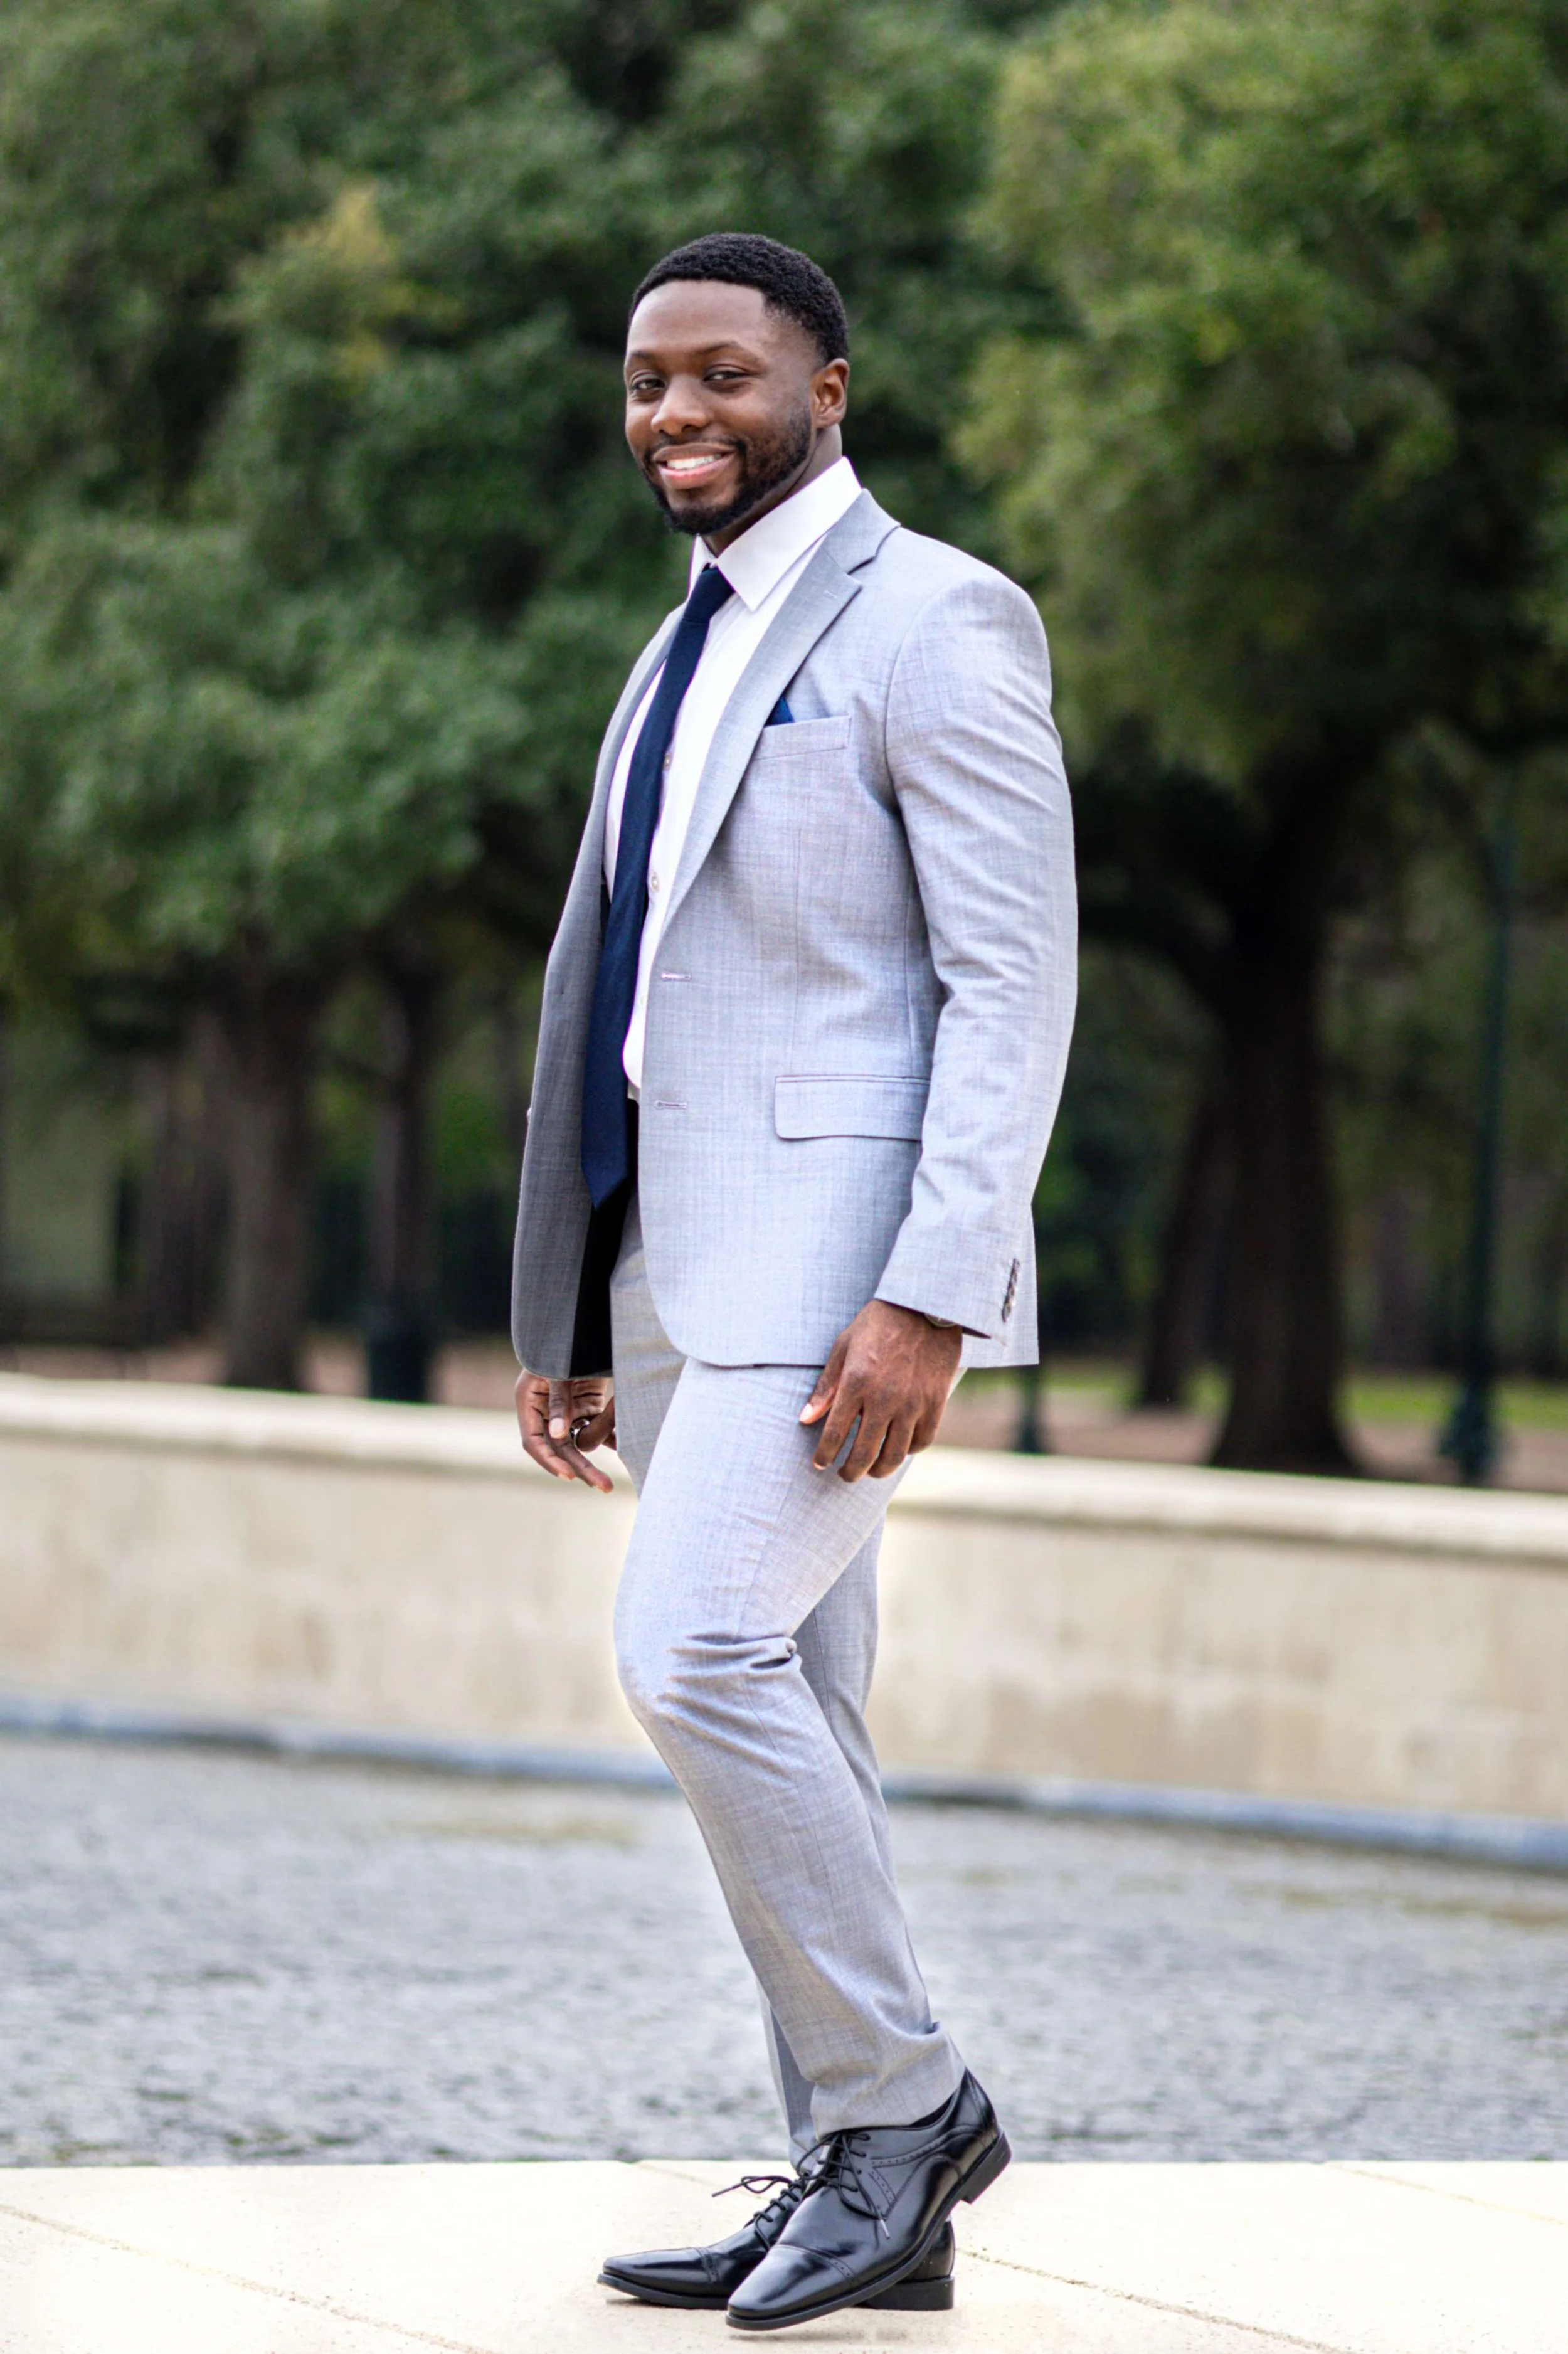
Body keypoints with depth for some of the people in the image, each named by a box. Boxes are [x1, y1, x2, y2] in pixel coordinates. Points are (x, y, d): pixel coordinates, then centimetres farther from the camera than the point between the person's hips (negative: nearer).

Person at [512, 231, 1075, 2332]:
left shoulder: (934, 625, -7)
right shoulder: (699, 650, 20)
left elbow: (1016, 987, -14)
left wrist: (927, 1298, -22)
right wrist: (584, 1318, 18)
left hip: (846, 1252, -9)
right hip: (690, 1267, 9)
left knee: (696, 1652, -18)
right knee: (776, 1711, 7)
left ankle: (901, 2097, -5)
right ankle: (862, 2189, 11)